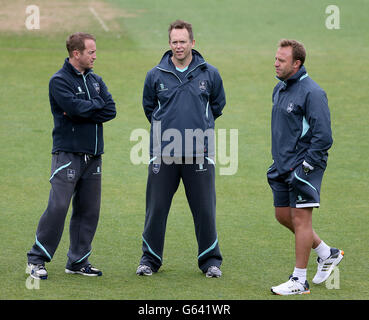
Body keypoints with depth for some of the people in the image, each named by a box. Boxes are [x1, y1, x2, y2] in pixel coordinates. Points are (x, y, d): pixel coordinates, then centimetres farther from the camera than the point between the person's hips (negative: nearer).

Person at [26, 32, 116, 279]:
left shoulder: (96, 80, 14)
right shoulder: (59, 81, -6)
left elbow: (111, 110, 2)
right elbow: (75, 107, -21)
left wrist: (83, 111, -10)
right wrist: (97, 104, -4)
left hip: (93, 155, 7)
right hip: (67, 154, -7)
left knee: (89, 210, 7)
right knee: (58, 206, -12)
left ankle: (79, 261, 15)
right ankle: (37, 259, -4)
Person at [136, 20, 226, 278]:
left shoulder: (209, 74, 2)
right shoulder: (155, 75, 3)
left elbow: (218, 105, 18)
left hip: (200, 153, 0)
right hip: (163, 154, 1)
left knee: (205, 209, 2)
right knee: (156, 208, 4)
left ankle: (210, 260, 15)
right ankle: (150, 259, 17)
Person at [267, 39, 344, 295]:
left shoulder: (311, 92, -17)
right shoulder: (280, 89, 11)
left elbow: (323, 136, -19)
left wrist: (305, 166, -18)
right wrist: (280, 160, 17)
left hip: (304, 168, -9)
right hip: (283, 168, 9)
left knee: (300, 219, -5)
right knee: (283, 216, 14)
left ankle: (299, 281, 1)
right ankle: (327, 254, 30)